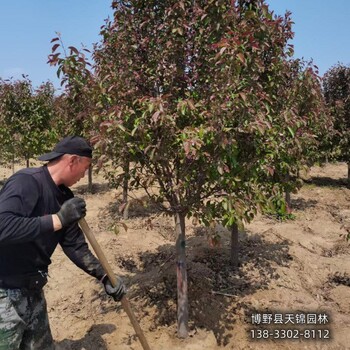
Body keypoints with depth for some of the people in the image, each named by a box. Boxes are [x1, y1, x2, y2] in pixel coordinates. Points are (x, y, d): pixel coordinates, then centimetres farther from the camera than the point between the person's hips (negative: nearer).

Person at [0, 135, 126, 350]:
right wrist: (58, 219, -32)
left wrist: (104, 277, 0)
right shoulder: (27, 182, -22)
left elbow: (74, 245, 7)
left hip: (32, 291, 8)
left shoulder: (64, 196, 3)